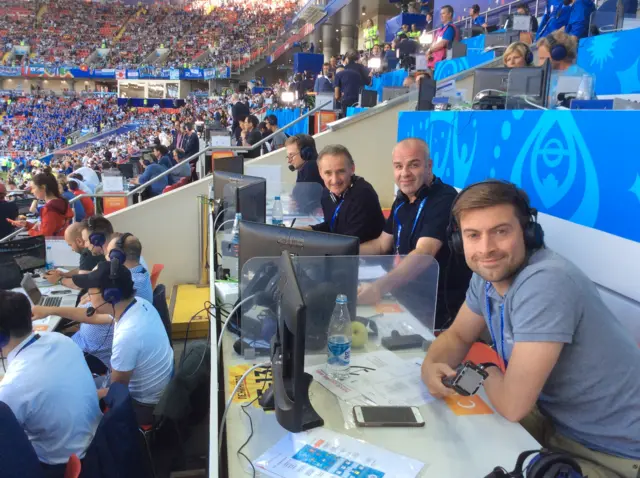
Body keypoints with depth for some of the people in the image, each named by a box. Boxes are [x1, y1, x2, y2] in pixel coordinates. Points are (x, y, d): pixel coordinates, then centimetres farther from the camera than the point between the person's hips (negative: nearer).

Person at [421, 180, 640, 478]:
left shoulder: (545, 283, -32)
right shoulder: (488, 273, -6)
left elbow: (512, 404, -30)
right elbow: (458, 336, 8)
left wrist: (488, 373, -9)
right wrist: (431, 365, -13)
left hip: (614, 452, -7)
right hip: (555, 419, 7)